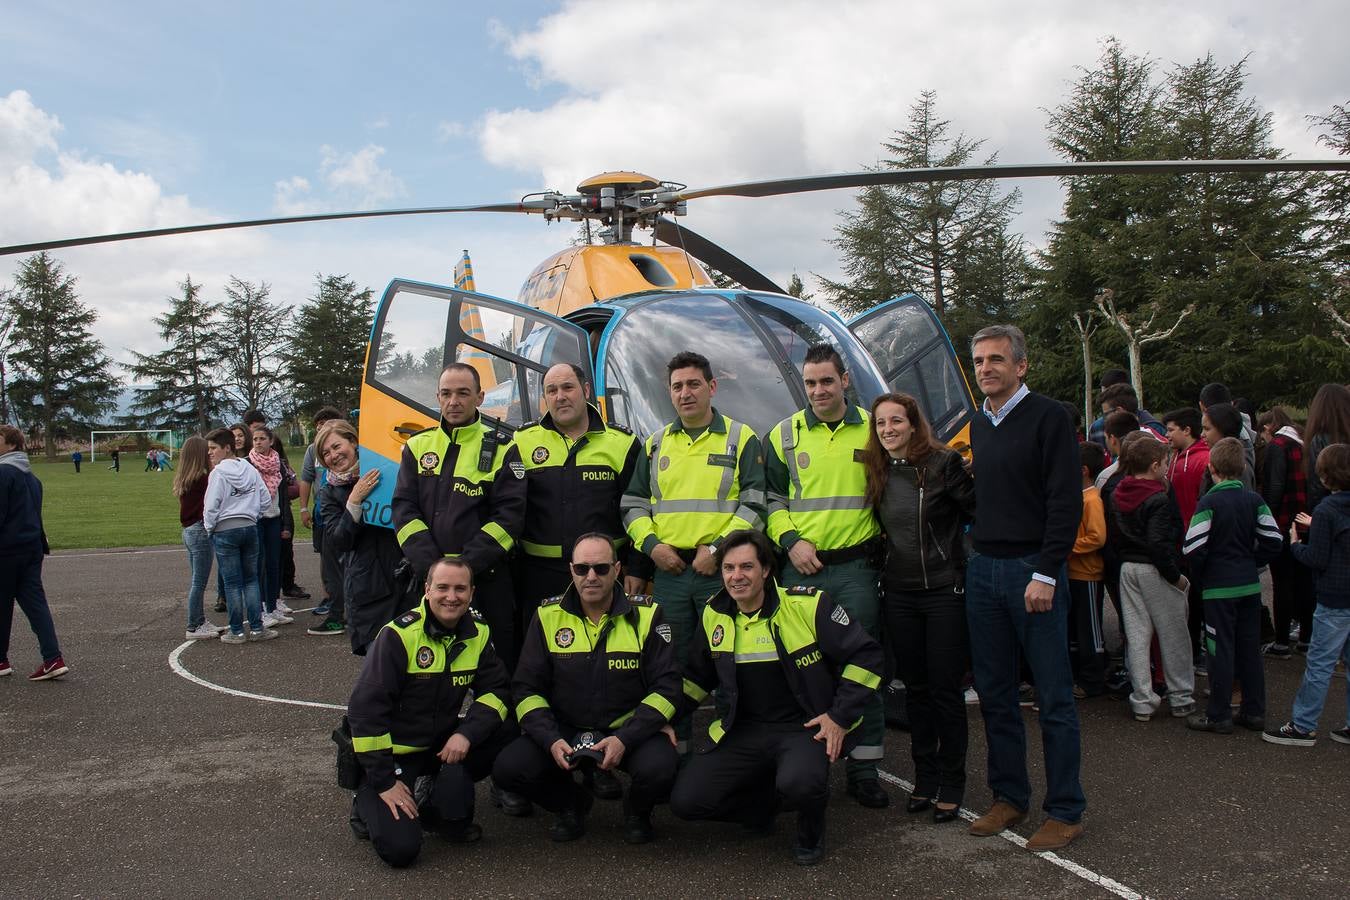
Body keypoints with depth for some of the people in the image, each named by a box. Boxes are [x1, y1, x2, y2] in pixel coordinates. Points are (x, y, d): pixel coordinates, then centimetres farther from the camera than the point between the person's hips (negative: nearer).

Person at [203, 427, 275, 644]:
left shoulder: (218, 473, -11)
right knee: (251, 579, 11)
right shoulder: (250, 470, 4)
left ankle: (236, 631, 8)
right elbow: (266, 499, 5)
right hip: (250, 528, 5)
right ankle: (256, 628, 10)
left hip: (225, 531, -5)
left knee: (232, 582, 2)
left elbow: (211, 506, -12)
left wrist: (209, 528, 2)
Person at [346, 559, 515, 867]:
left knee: (505, 731, -19)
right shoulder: (399, 635, -20)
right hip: (393, 750, -5)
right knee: (401, 849, -20)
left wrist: (466, 733, -24)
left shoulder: (478, 634, -2)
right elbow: (365, 709, -21)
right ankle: (368, 801, 13)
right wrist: (384, 782, -20)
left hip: (442, 744, 6)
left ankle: (448, 814, 0)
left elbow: (497, 690, -3)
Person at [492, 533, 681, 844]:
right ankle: (571, 804, 11)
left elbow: (667, 686, -7)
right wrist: (551, 740, -15)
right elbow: (527, 688, 3)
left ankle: (637, 812, 7)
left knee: (659, 769, -32)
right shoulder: (548, 616, 0)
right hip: (564, 728, 2)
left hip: (630, 729, -2)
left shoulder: (646, 615, -5)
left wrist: (624, 739, -20)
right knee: (508, 769, -21)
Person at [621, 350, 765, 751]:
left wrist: (718, 548, -14)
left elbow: (756, 504, -5)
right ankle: (675, 744, 22)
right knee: (672, 662, 10)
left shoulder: (741, 438, 1)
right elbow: (633, 503, 15)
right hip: (668, 571, 4)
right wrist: (651, 544, -2)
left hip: (722, 572, -4)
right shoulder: (656, 444, 14)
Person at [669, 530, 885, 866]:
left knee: (798, 784, -36)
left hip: (806, 727, -4)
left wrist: (841, 717, -12)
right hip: (743, 731, 5)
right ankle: (769, 799, 16)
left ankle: (811, 831, 2)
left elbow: (866, 656, -7)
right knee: (685, 801, -11)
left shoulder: (807, 605, -11)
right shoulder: (714, 615, 4)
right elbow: (696, 675, 20)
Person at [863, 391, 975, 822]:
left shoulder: (943, 463, -10)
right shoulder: (876, 472, 6)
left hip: (945, 590, -5)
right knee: (915, 688, 11)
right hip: (899, 593, 5)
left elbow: (979, 510, -9)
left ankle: (951, 786, 13)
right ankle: (924, 779, 22)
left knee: (945, 688, 1)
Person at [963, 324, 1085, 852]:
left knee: (1053, 696, 1)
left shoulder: (1047, 417, -6)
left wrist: (1045, 574, -17)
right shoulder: (976, 426, 14)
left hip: (1032, 570, -6)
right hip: (983, 570, 6)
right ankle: (1009, 797, 22)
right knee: (994, 692, 10)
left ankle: (1065, 810, 11)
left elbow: (1066, 502, -12)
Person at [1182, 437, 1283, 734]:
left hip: (1219, 587, -5)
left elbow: (1194, 548, -18)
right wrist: (1250, 562, 13)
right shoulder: (1254, 500, 1)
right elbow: (1273, 542, 1)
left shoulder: (1209, 502, -13)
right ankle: (1254, 711, 20)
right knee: (1250, 648, 13)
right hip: (1250, 585, 5)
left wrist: (1198, 575, -1)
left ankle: (1219, 715, 6)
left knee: (1220, 651, 1)